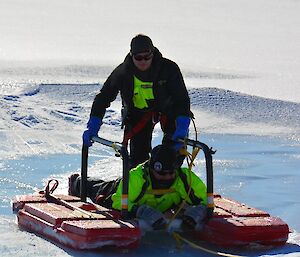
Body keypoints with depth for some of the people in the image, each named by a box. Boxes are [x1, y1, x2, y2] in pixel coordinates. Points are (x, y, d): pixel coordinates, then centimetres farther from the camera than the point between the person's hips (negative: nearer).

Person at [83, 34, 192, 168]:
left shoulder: (169, 69, -26)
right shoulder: (123, 72, -21)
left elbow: (182, 99, -30)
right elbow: (103, 98, -15)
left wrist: (182, 129, -44)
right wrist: (92, 128, -25)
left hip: (167, 107, -1)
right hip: (138, 112, 1)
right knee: (138, 154, -9)